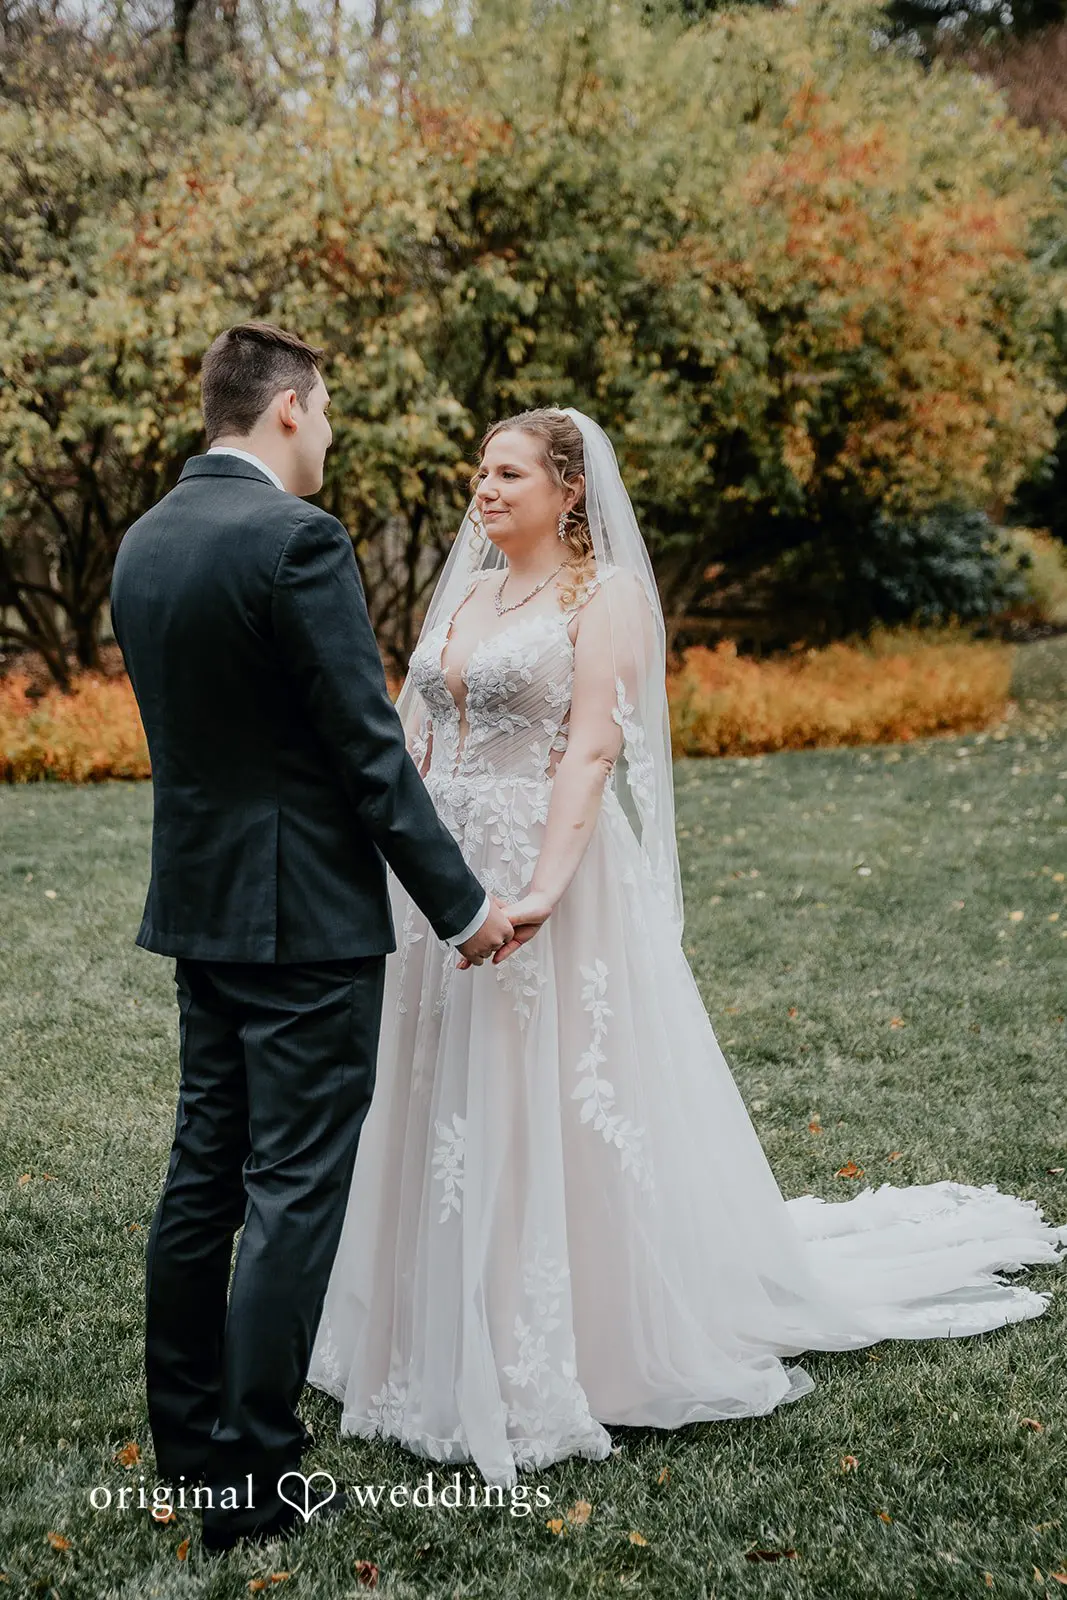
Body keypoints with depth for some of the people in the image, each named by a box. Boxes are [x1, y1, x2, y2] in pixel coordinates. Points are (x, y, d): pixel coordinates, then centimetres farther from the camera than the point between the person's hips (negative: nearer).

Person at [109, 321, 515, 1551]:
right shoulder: (295, 538, -18)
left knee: (202, 1172, 16)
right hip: (304, 913, -9)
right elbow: (368, 745, -18)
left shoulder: (144, 541, 8)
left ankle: (186, 1438, 28)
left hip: (198, 903, 9)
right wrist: (459, 904, -9)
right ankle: (253, 1480, 5)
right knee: (293, 1194, -1)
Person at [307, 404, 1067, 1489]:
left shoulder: (603, 595, -6)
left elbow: (591, 751, -17)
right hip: (443, 878, 7)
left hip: (550, 873, -7)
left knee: (560, 1110, -1)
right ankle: (470, 1343, 27)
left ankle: (592, 1345, 15)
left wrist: (543, 889, -27)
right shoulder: (466, 592, 15)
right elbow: (415, 737, 13)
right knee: (448, 1109, 12)